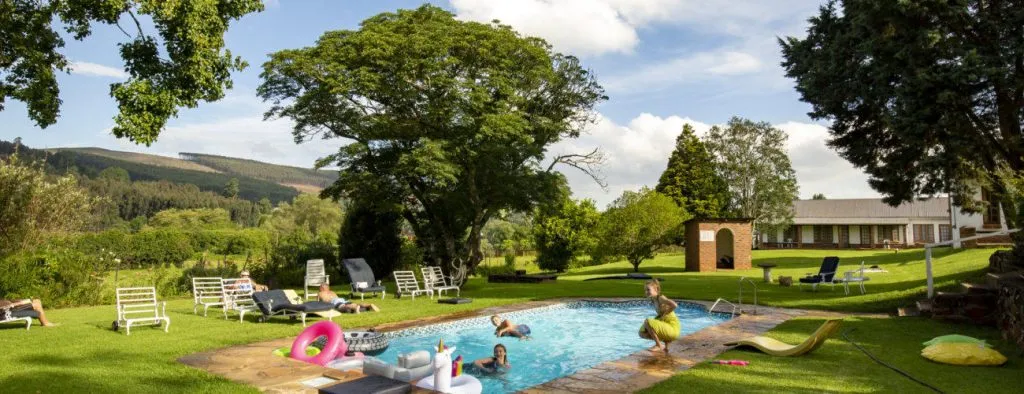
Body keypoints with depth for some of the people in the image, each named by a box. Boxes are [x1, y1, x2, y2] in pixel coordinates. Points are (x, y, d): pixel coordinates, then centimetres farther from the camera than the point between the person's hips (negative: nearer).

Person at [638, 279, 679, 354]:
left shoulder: (660, 298, -15)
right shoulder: (653, 300, 10)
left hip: (672, 328, -9)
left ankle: (659, 345, -9)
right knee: (642, 333, 11)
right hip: (666, 325, 9)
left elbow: (674, 305, -33)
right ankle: (665, 342, 12)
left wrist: (664, 314, -20)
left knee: (647, 322, -24)